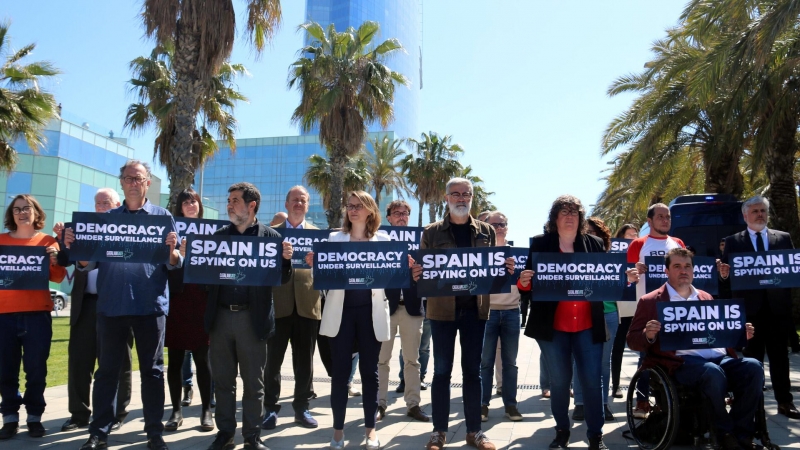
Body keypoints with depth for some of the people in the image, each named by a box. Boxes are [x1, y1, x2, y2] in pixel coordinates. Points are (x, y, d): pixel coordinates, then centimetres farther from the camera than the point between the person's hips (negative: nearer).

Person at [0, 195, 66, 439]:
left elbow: (58, 277, 3)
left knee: (36, 368, 1)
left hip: (37, 313, -1)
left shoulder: (47, 241, 8)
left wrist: (55, 260, -15)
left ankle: (34, 417, 11)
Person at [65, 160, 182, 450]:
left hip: (151, 304, -2)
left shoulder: (164, 217, 5)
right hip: (111, 304, 2)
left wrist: (171, 250, -22)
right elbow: (88, 263, 9)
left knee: (152, 370, 6)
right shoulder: (106, 218, 12)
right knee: (107, 369, 8)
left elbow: (175, 264, 0)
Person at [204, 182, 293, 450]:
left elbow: (282, 279, -2)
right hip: (221, 316, 3)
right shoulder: (219, 235, 10)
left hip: (252, 318, -3)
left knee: (253, 382, 7)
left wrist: (286, 259, -21)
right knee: (222, 380, 13)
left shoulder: (271, 237, 0)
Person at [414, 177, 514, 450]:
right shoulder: (432, 232, 3)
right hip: (442, 308, -1)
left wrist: (506, 269, -11)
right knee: (442, 370, 6)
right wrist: (416, 274, -20)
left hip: (475, 308, 2)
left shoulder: (486, 231, 9)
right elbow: (423, 268, 2)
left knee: (472, 370, 9)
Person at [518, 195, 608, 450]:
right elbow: (529, 281, -1)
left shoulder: (595, 244, 7)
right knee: (559, 380, 8)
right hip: (552, 325, -1)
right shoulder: (540, 244, 1)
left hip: (588, 325, 1)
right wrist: (523, 282, -23)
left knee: (592, 379, 1)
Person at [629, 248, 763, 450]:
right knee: (713, 372, -35)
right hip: (681, 362, -5)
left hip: (719, 357, 5)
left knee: (753, 367, -23)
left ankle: (741, 434, -10)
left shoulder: (706, 298, 24)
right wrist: (648, 335, -19)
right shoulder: (650, 301, 8)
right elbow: (632, 340, 4)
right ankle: (726, 433, -12)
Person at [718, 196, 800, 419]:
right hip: (749, 307, -1)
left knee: (779, 355, 8)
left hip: (777, 306, 2)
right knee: (752, 356, 7)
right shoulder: (733, 242, 5)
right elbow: (726, 274, 1)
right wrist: (724, 274, -21)